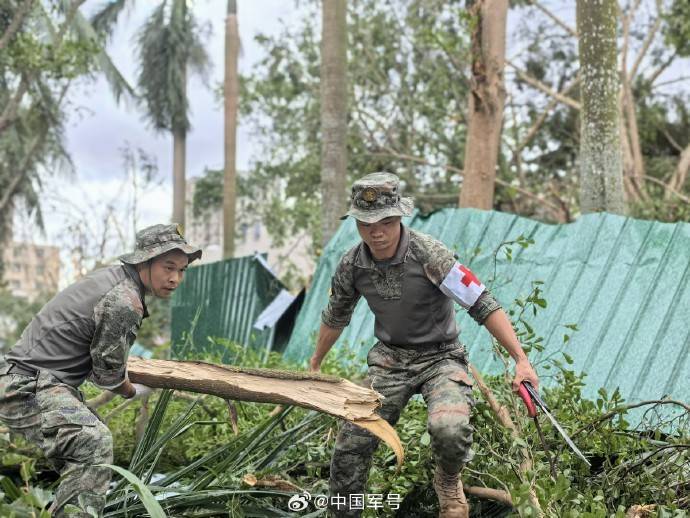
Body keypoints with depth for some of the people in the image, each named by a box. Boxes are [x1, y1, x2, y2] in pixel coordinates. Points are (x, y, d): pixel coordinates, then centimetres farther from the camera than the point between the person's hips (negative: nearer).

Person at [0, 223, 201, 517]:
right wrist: (132, 392, 11)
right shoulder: (125, 302, -20)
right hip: (26, 387, -11)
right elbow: (107, 374, -10)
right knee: (94, 441, -29)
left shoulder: (112, 277, 11)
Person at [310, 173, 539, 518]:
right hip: (389, 360, 4)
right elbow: (335, 318, 14)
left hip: (440, 357, -4)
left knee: (450, 429, -31)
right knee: (350, 446, -6)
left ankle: (448, 482, 4)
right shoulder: (351, 266, -6)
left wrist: (521, 360, -28)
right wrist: (315, 365, 27)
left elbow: (484, 305, -22)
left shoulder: (428, 254, -21)